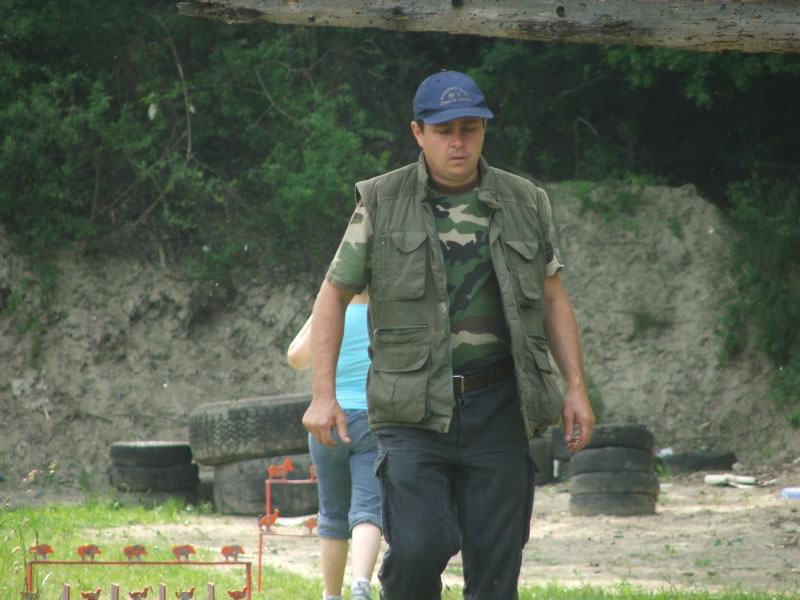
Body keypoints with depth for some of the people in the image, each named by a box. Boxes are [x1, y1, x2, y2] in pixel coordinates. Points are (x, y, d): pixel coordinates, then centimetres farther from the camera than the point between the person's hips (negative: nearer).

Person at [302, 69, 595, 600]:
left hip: (498, 409, 2)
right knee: (418, 548, -17)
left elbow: (554, 299, 17)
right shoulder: (381, 203, 3)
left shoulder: (524, 204, 9)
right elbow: (334, 295, 7)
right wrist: (323, 394, -2)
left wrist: (576, 388, 8)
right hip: (413, 410, -2)